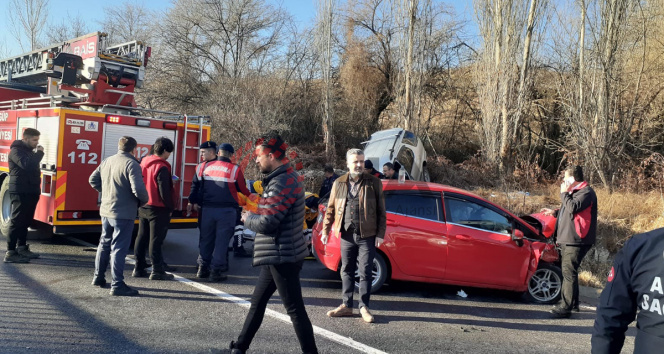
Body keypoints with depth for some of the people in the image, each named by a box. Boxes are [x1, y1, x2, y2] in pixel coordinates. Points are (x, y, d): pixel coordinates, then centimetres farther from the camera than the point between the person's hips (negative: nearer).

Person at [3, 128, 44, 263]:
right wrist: (39, 153, -18)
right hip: (20, 192, -9)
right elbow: (26, 164, -28)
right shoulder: (16, 150, -10)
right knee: (17, 221, -9)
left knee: (25, 221, 13)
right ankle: (10, 253, -8)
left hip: (30, 191, 9)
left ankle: (22, 248, 22)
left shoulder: (29, 150, 19)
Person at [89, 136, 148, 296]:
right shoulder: (132, 164, -17)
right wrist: (144, 200, -6)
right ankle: (117, 285, 0)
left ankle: (98, 277, 32)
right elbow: (138, 189, -25)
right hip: (124, 214, -7)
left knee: (104, 244, 21)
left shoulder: (107, 161, 7)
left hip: (105, 211, 8)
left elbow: (93, 179, 16)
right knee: (119, 248, -3)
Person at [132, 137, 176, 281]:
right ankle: (157, 271, 4)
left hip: (143, 208, 8)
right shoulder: (162, 168, -18)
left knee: (141, 237, 14)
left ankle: (139, 268, 21)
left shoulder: (143, 162, 7)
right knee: (156, 240, -2)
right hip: (158, 209, -8)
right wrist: (171, 207, -8)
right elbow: (164, 192, -18)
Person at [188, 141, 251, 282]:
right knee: (222, 241, 2)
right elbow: (243, 189, 6)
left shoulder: (202, 167, 5)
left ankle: (203, 268, 21)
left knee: (206, 239, 15)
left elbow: (195, 186, 11)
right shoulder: (234, 168, -2)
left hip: (207, 209, 3)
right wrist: (251, 196, 26)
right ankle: (216, 271, 3)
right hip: (227, 210, -3)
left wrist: (194, 202, 24)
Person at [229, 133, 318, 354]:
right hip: (279, 255, 11)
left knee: (295, 310, -2)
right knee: (257, 302, 18)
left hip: (282, 256, -11)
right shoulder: (286, 177, 13)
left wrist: (247, 218, -5)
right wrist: (254, 214, 1)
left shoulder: (282, 182, -20)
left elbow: (267, 223, -24)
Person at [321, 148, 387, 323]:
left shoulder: (374, 183, 1)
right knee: (346, 271, 10)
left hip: (367, 236, -3)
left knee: (365, 272, 2)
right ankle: (346, 305, 21)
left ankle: (364, 307, 13)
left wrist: (380, 234, -4)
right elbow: (331, 209, 11)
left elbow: (381, 211, 1)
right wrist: (325, 230, 5)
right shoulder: (339, 184, 7)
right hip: (347, 235, 3)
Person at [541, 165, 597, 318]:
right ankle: (572, 302, 29)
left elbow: (573, 208, -26)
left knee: (569, 272, -13)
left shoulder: (586, 192, -12)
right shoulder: (575, 191, 21)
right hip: (568, 239, 11)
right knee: (568, 270, 17)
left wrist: (564, 193, -13)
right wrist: (555, 212, 20)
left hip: (576, 241, -11)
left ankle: (566, 307, -12)